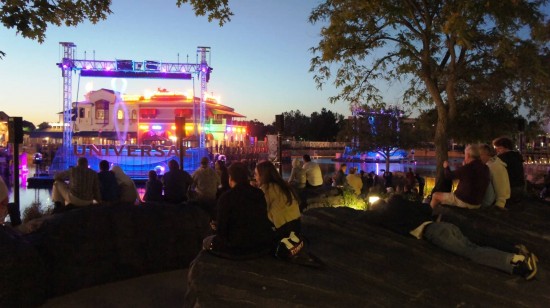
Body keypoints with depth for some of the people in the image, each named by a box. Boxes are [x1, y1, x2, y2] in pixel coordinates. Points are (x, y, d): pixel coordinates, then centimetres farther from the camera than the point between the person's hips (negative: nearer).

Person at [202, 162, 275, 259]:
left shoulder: (226, 197, -14)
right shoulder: (260, 193, 2)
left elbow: (221, 231, -11)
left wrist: (216, 226, 14)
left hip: (237, 249, -6)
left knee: (206, 242, 19)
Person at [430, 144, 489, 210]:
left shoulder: (466, 168, -22)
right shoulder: (485, 168, -1)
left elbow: (448, 176, -7)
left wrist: (446, 167, 13)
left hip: (463, 201, -8)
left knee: (435, 195, 10)